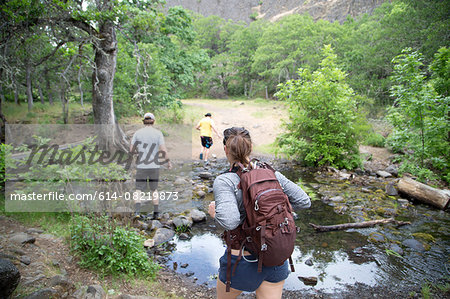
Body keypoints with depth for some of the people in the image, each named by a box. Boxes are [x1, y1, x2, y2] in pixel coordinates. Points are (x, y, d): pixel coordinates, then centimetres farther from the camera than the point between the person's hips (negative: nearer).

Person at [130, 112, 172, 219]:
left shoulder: (137, 133, 0)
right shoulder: (158, 133, -2)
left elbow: (131, 150, 0)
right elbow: (163, 150, -8)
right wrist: (168, 161, 5)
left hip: (141, 166, -1)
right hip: (154, 166, 1)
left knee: (139, 189, 5)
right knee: (154, 189, 16)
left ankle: (137, 211, -15)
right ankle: (156, 213, 18)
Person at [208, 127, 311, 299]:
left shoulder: (224, 181, -19)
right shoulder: (271, 173, -4)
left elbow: (229, 221, -33)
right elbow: (304, 201, -1)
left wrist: (214, 212, -13)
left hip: (242, 260, -3)